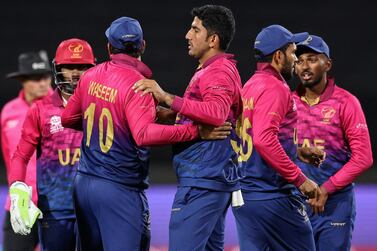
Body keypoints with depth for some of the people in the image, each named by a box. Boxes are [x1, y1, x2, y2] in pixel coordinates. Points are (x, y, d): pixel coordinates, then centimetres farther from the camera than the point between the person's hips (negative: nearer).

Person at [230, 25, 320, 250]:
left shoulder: (250, 86, 17)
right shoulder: (274, 88, -11)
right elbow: (264, 139, -24)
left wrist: (297, 151, 22)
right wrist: (300, 179, -20)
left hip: (243, 195, 9)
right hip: (272, 196, -9)